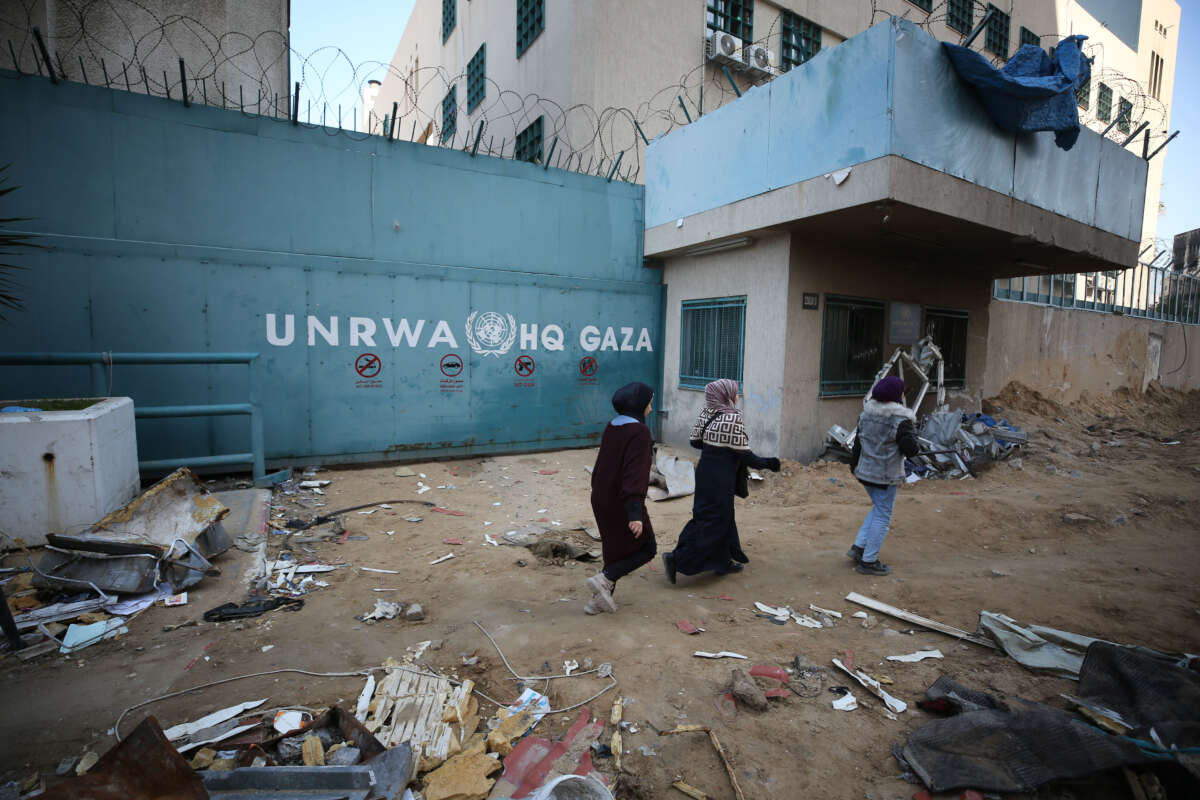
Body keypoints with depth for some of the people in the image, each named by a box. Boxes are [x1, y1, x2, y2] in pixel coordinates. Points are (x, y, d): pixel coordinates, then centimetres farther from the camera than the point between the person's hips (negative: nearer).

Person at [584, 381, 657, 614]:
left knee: (617, 548, 22)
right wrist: (635, 512, -30)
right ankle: (604, 579, -3)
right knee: (646, 548, 11)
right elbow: (635, 471, -27)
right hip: (622, 502, -8)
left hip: (602, 499, 8)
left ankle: (600, 598, 23)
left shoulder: (612, 427, 6)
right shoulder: (639, 431, -19)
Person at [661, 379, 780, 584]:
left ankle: (724, 561, 33)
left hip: (705, 472, 8)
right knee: (712, 521, 0)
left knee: (723, 516, 20)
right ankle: (677, 559, -3)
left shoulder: (705, 413, 2)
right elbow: (744, 454, -15)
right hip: (720, 477, -8)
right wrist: (767, 463, -1)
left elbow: (695, 441, 8)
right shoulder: (733, 419, -19)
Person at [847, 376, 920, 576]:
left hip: (864, 471, 7)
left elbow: (858, 441, 9)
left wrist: (854, 465, 18)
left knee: (878, 509, 24)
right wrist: (917, 444, 5)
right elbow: (910, 449, -18)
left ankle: (858, 547, 20)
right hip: (885, 476, -7)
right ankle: (869, 561, 12)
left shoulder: (866, 414, 2)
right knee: (882, 516, 6)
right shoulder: (900, 420, -18)